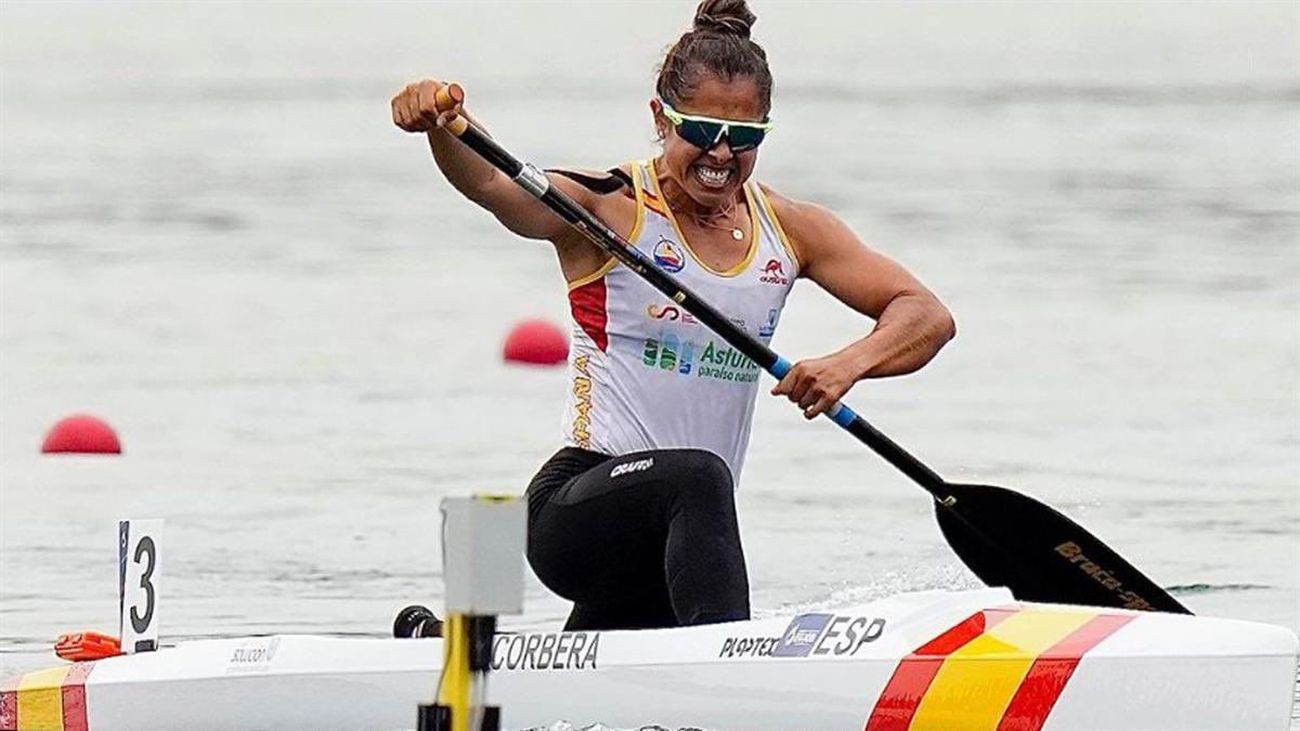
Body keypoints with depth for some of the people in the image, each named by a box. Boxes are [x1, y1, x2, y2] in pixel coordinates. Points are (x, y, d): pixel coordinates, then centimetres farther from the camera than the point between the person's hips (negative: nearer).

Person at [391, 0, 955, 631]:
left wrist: (851, 363, -19)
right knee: (699, 477, -38)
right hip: (572, 509, -7)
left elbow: (928, 316, 3)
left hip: (677, 537, 7)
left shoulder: (788, 230, 6)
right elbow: (493, 186, -27)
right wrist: (439, 124, -49)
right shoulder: (609, 208, -8)